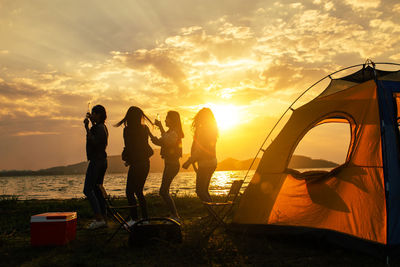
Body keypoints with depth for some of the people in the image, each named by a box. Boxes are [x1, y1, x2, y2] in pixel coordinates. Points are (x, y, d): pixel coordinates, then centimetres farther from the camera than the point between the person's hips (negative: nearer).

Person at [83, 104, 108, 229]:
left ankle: (99, 218, -16)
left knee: (88, 189, -11)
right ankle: (103, 219, 14)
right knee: (97, 190, 12)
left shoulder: (99, 128, -14)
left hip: (96, 161, -10)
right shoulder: (102, 127, 16)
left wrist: (87, 128, -24)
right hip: (102, 161, 10)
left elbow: (94, 142, -26)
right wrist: (92, 122, 42)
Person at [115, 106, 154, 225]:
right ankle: (145, 218, 15)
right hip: (146, 163, 7)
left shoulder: (128, 130, -11)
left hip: (136, 164, -7)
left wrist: (126, 158, 10)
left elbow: (128, 147, -11)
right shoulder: (145, 128, 6)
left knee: (130, 191, 1)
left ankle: (134, 219, -3)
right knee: (139, 191, 15)